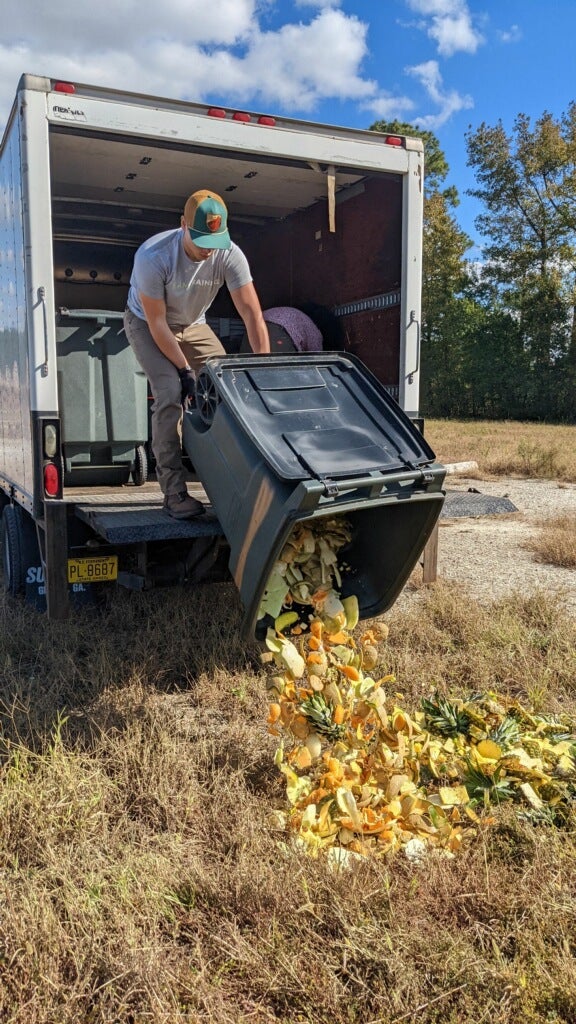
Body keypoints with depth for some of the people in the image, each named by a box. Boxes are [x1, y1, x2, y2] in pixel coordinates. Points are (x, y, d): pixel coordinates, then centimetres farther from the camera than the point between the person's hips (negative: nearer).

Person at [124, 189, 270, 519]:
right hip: (147, 324, -4)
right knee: (171, 394, -23)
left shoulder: (229, 255, -25)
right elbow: (157, 322, -27)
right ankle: (174, 493, -17)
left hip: (193, 325, 4)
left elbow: (252, 313, -24)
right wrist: (184, 369, -26)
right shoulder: (153, 256, -34)